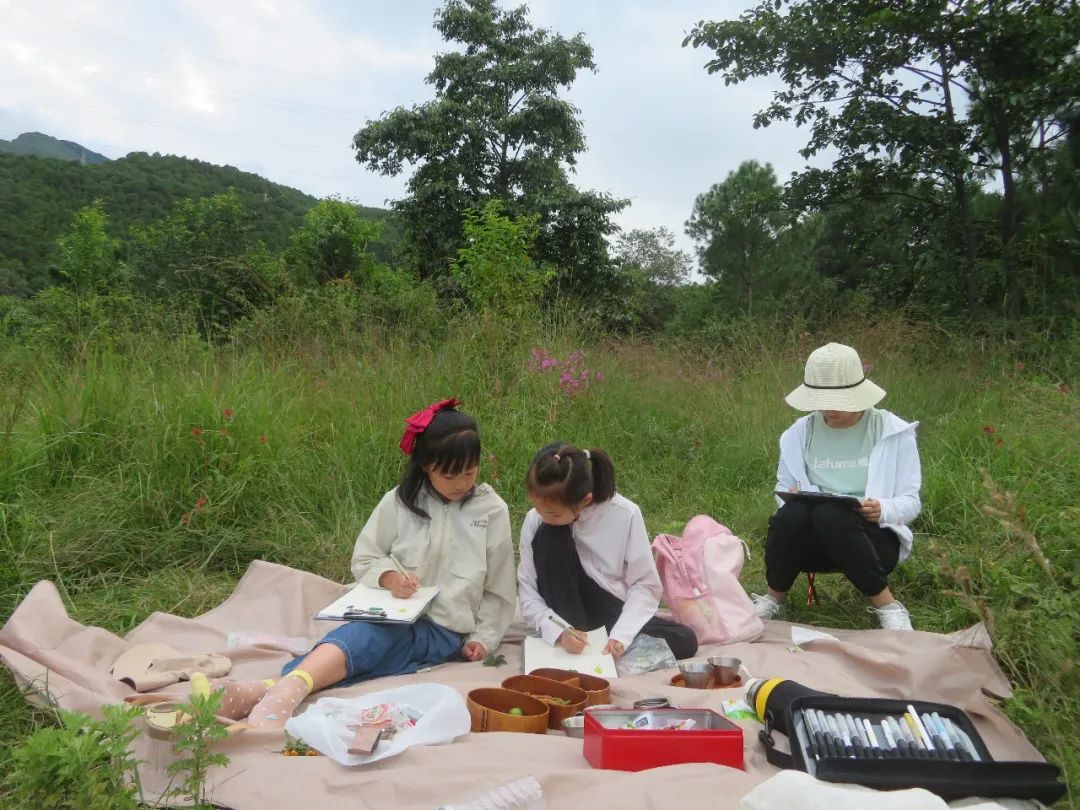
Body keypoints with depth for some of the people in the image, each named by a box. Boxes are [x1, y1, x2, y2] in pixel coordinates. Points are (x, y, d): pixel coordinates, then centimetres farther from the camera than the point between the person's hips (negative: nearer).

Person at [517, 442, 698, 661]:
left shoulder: (625, 514, -18)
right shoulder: (535, 522, -14)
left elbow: (645, 584, -12)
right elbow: (529, 594, -10)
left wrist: (620, 636, -25)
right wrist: (560, 632, -27)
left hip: (614, 615, 0)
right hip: (567, 618, 0)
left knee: (685, 641, -24)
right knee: (549, 538, -24)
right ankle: (568, 638, -21)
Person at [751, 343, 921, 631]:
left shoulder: (893, 432, -4)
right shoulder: (800, 432, 3)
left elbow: (911, 501, -2)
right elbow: (783, 491, 9)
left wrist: (883, 510, -25)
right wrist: (793, 498, -16)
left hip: (874, 536, -2)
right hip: (814, 540, 3)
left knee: (830, 516, -36)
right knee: (793, 512, -33)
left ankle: (887, 605, -16)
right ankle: (773, 599, -6)